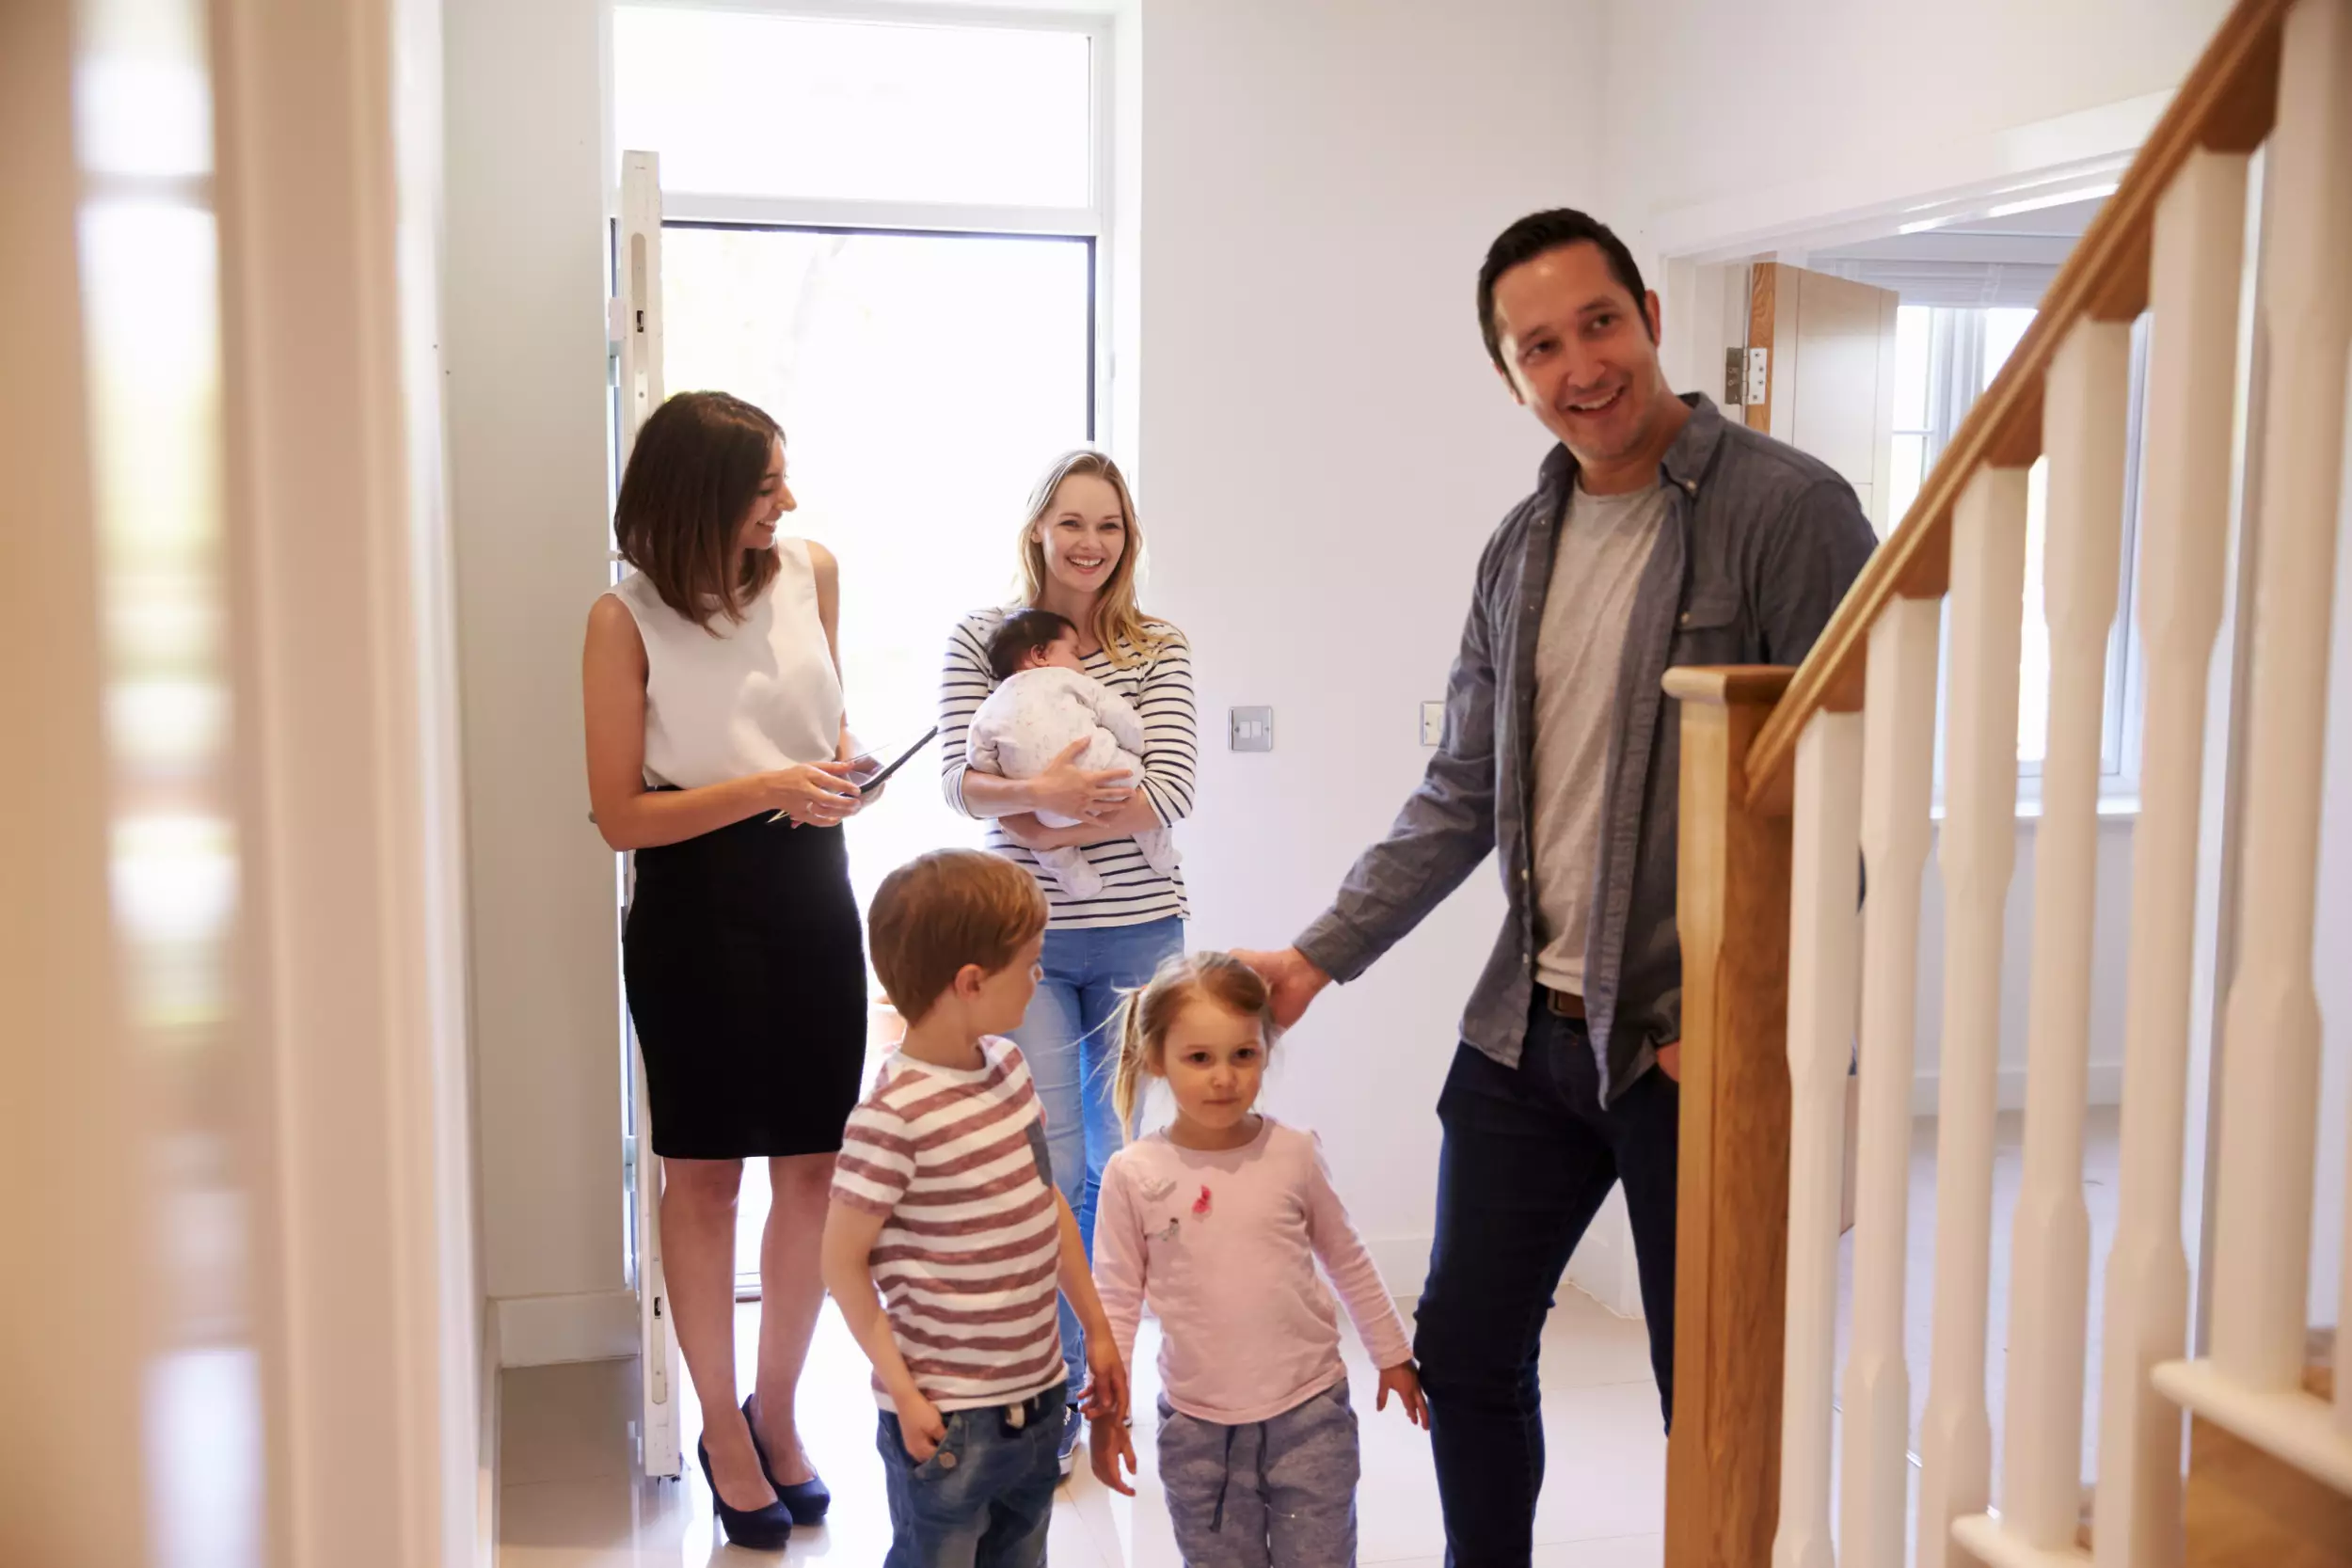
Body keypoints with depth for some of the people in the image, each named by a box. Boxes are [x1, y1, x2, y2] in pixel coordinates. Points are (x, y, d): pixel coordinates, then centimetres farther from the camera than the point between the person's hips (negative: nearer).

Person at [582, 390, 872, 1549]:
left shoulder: (812, 571, 1)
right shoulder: (626, 618, -11)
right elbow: (620, 816, -11)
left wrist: (837, 759, -5)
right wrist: (767, 788, -21)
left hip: (809, 890, 4)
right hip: (691, 904, -4)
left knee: (812, 1169, 8)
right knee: (704, 1177, 7)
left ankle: (776, 1409, 29)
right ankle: (723, 1430, 25)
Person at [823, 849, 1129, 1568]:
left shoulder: (1008, 1063, 2)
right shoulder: (894, 1117, -22)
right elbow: (842, 1260, -16)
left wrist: (1097, 1328, 16)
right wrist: (904, 1392, -15)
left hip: (1039, 1393, 8)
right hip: (949, 1417, -7)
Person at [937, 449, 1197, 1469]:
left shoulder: (1159, 649, 3)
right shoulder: (981, 639, 3)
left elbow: (1171, 792, -8)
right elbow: (959, 780, -7)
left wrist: (1049, 828, -17)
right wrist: (1037, 791, -27)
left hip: (1139, 935, 1)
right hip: (1025, 936, -1)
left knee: (1122, 1165, 8)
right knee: (1048, 1169, -3)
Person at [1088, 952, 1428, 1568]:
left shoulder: (1294, 1153, -6)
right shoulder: (1134, 1175, -9)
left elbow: (1346, 1258, 8)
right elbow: (1115, 1299, -1)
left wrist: (1392, 1354, 15)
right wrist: (1105, 1410, -1)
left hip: (1310, 1411, 0)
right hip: (1197, 1426, 0)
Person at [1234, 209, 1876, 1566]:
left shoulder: (1789, 510, -12)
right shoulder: (1522, 546, 9)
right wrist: (1322, 954, 6)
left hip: (1701, 1048, -6)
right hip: (1527, 1031, 6)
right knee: (1465, 1347, 16)